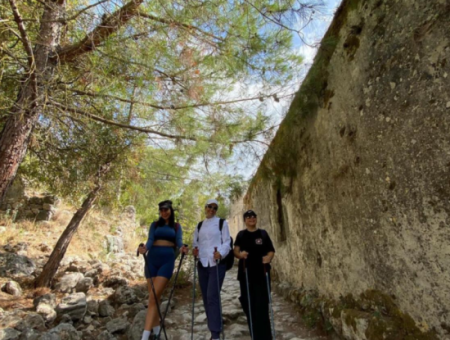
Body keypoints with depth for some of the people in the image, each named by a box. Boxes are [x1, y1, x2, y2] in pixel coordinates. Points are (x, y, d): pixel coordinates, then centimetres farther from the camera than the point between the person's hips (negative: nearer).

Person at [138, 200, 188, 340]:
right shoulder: (155, 225, 12)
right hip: (152, 258, 2)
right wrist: (145, 248, -25)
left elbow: (179, 241, -5)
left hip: (167, 259, -2)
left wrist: (181, 248, -29)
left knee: (154, 297, -11)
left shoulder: (176, 226, 9)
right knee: (153, 296, 7)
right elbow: (150, 240, -2)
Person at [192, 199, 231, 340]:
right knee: (206, 297, 7)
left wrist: (220, 253, -20)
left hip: (217, 263, -4)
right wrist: (194, 250, -6)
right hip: (202, 263, 4)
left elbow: (227, 242, -2)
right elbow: (195, 242, 16)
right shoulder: (199, 225, 15)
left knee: (213, 296, -12)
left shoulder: (222, 223, 3)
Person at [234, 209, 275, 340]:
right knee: (248, 304, 9)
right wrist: (240, 254, -24)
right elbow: (235, 250, -2)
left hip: (261, 273, -1)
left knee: (261, 305, -5)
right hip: (246, 273, 2)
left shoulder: (263, 233, 4)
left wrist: (268, 258, -20)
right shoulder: (241, 234, 7)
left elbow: (271, 251, 1)